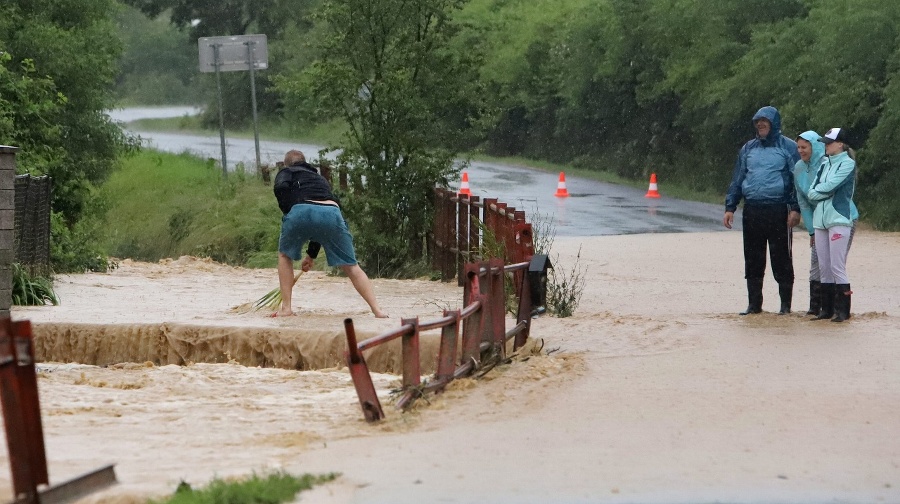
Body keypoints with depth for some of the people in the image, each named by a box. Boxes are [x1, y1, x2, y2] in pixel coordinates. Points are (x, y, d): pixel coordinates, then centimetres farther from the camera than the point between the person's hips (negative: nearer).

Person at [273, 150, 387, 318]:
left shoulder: (286, 173, 29)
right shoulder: (320, 179, 43)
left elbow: (281, 187, 1)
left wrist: (288, 213, 15)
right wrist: (312, 254, 53)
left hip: (301, 211, -3)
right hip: (332, 213, 3)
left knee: (285, 256, 26)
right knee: (351, 266, 15)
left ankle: (286, 308, 19)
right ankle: (377, 310, 3)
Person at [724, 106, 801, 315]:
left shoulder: (788, 147, 1)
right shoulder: (748, 148, 15)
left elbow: (797, 179, -2)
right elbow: (737, 179, 18)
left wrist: (795, 209, -12)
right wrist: (730, 207, 10)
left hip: (778, 210, -5)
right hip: (752, 210, 5)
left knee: (781, 260, -2)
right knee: (753, 260, 7)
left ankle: (786, 304, 4)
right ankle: (754, 303, 14)